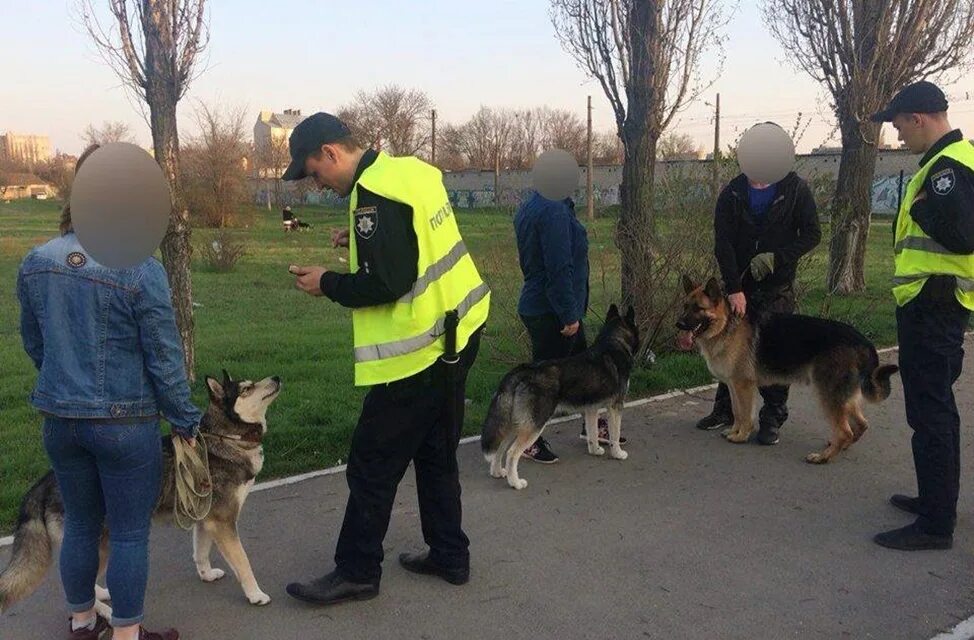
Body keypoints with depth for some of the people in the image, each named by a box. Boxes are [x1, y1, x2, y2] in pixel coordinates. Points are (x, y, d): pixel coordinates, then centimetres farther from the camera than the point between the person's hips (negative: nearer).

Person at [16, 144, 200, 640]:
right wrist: (185, 421, -2)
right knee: (129, 534, 9)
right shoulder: (140, 270, -19)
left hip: (60, 419, 6)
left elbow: (32, 343, 12)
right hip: (125, 423, -6)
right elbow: (164, 358, -14)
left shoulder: (35, 264, -1)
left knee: (80, 524, 22)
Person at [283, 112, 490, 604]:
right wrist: (360, 241, 10)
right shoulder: (412, 170, 9)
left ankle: (356, 572, 16)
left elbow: (387, 284, -24)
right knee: (436, 454, 19)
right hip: (454, 335, 10)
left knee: (372, 465, 3)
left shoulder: (374, 194, -19)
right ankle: (449, 556, 31)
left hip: (416, 351, -10)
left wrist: (327, 284, -9)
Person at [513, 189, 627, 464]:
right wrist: (569, 315, -21)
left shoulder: (530, 205, 10)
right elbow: (559, 268, -25)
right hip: (551, 311, -10)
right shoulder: (554, 209, -23)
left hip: (536, 305, 10)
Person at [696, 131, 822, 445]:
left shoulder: (795, 189, -6)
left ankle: (772, 417, 9)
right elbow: (722, 243, -10)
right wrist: (734, 288, -17)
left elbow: (812, 234, -3)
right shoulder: (731, 193, -4)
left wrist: (777, 257, -19)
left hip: (777, 288, -2)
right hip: (738, 285, 2)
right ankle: (725, 409, 23)